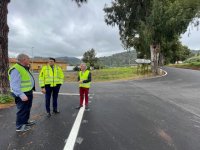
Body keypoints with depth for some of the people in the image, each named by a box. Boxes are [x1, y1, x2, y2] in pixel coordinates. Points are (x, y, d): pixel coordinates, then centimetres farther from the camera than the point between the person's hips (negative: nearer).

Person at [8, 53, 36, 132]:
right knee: (22, 110, 3)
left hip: (28, 93, 11)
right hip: (22, 94, -11)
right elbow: (14, 85, -28)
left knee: (27, 109, 22)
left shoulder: (24, 68, 12)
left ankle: (25, 121, 39)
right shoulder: (16, 69, -21)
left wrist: (30, 91, 21)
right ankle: (19, 126, 19)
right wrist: (21, 95, -33)